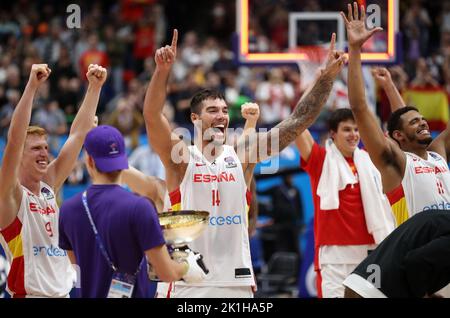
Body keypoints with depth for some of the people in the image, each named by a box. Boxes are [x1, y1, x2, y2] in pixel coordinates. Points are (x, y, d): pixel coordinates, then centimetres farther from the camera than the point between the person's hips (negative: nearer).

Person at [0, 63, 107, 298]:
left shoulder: (49, 186, 11)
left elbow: (78, 134, 13)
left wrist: (94, 87, 8)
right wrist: (32, 87, -24)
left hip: (64, 292, 7)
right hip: (30, 294, -7)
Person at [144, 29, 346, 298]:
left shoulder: (242, 155, 7)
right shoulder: (180, 158, -1)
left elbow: (298, 122, 5)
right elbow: (152, 115, -17)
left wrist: (327, 76, -3)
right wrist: (163, 70, -32)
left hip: (236, 282, 4)